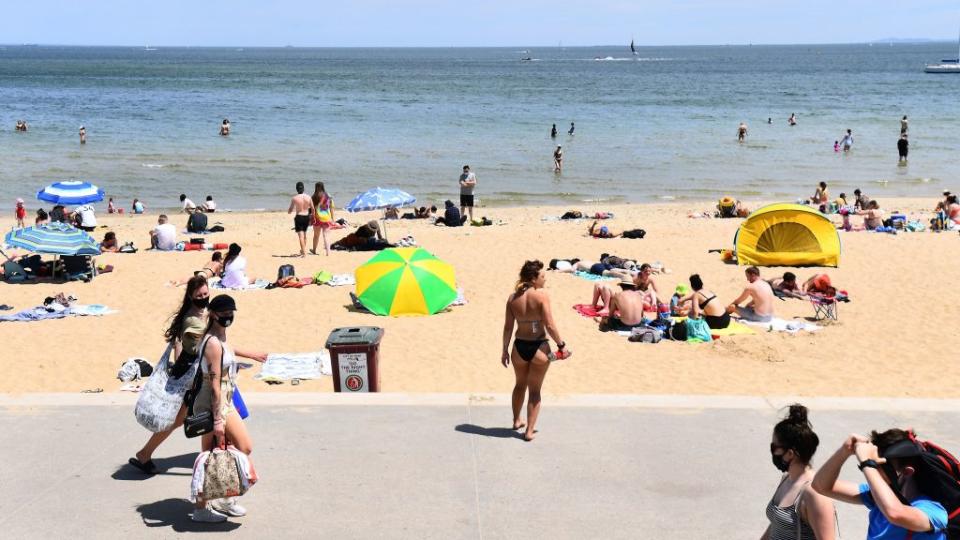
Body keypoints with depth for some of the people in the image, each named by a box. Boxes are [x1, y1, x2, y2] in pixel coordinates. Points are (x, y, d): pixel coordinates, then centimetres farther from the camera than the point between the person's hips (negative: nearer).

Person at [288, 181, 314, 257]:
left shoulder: (294, 198, -10)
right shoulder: (308, 197, -1)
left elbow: (289, 211, -5)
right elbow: (313, 210, 5)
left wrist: (289, 210, 18)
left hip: (299, 217, -4)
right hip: (306, 217, 4)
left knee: (300, 235, -3)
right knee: (304, 234, 21)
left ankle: (304, 253, -10)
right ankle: (303, 250, 35)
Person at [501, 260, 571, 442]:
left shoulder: (513, 298, -2)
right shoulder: (541, 295, -15)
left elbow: (508, 327, 1)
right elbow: (550, 326, -16)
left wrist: (505, 350, 10)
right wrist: (562, 345, -5)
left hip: (519, 346, 4)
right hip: (539, 347, -4)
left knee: (520, 385, 26)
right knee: (534, 390, 11)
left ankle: (517, 420, 43)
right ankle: (529, 430, 14)